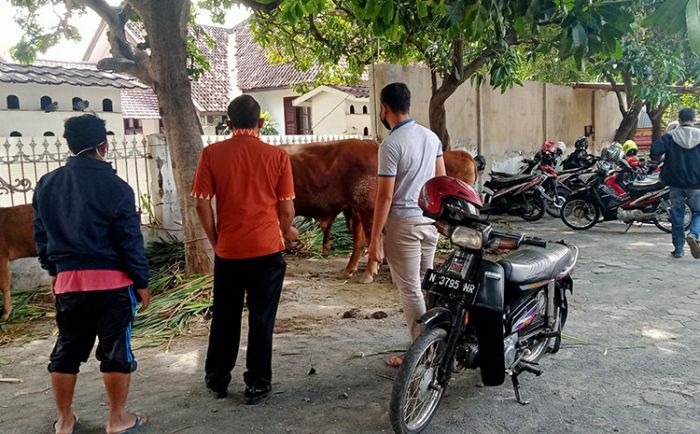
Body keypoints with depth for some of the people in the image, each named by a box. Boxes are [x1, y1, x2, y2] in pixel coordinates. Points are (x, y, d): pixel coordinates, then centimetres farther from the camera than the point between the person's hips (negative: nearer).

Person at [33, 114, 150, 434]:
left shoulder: (46, 185, 5)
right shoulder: (115, 187, -12)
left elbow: (40, 235, 12)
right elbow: (130, 241, -10)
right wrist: (142, 282, -1)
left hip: (67, 280, 5)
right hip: (112, 280, -5)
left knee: (66, 349, 16)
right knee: (116, 349, 6)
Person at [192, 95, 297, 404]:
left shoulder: (211, 154, -2)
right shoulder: (277, 156, -4)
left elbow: (202, 205, -3)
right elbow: (287, 209, -2)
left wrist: (215, 241, 10)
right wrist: (286, 233, 17)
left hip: (228, 251, 1)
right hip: (267, 250, -1)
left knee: (224, 319, 17)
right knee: (261, 320, 9)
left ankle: (217, 381, 30)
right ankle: (257, 385, 18)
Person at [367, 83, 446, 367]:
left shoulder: (391, 144, -15)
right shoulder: (431, 136, 7)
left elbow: (385, 196, -17)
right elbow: (442, 181, 13)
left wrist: (375, 238, -11)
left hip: (402, 223, -7)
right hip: (430, 220, 7)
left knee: (410, 290, 1)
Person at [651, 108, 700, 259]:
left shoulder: (669, 137, -4)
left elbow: (655, 151, -18)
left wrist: (657, 159, 3)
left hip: (676, 183, 1)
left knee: (677, 215, 9)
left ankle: (678, 249, 12)